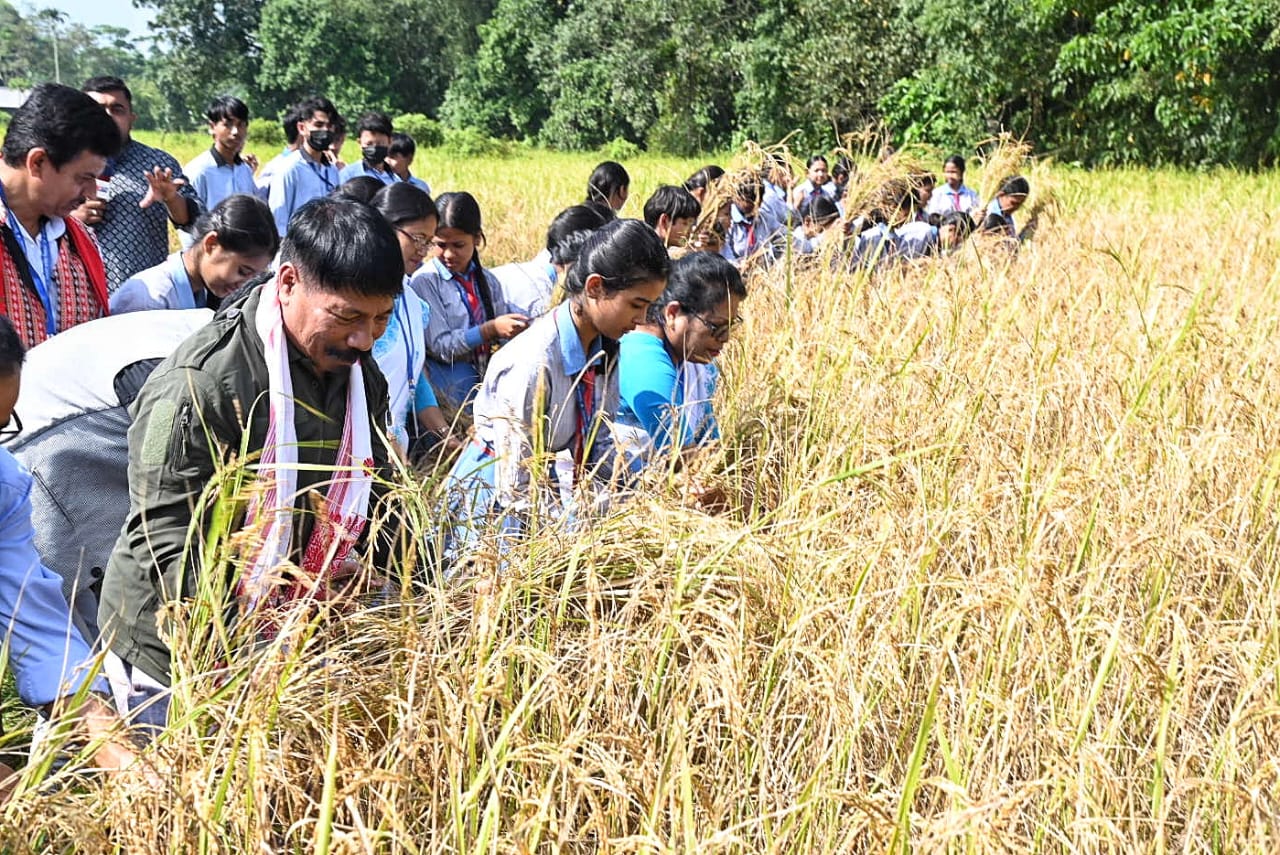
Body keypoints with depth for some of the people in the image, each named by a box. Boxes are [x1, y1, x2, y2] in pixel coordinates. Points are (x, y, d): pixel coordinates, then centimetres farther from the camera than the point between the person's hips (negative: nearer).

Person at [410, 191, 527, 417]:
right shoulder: (425, 281, -4)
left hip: (487, 380, 4)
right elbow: (440, 347, -10)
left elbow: (501, 339, 12)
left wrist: (516, 330, -10)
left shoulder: (488, 281, 11)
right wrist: (490, 330, -20)